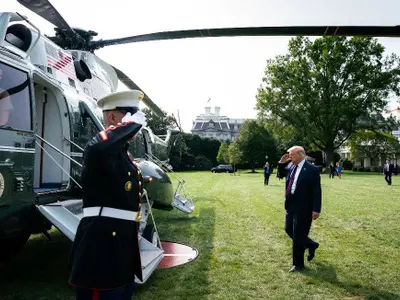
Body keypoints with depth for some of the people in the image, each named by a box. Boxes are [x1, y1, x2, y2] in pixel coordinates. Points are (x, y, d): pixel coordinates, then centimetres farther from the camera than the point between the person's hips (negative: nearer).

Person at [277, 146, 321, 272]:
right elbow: (281, 174, 25)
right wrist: (281, 163, 6)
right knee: (289, 230, 19)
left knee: (298, 236, 1)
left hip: (303, 208, -8)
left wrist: (316, 209, -19)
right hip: (291, 206, 8)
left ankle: (298, 264, 18)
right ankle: (311, 245, 40)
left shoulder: (312, 169, -15)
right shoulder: (290, 166, 6)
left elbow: (316, 191, -16)